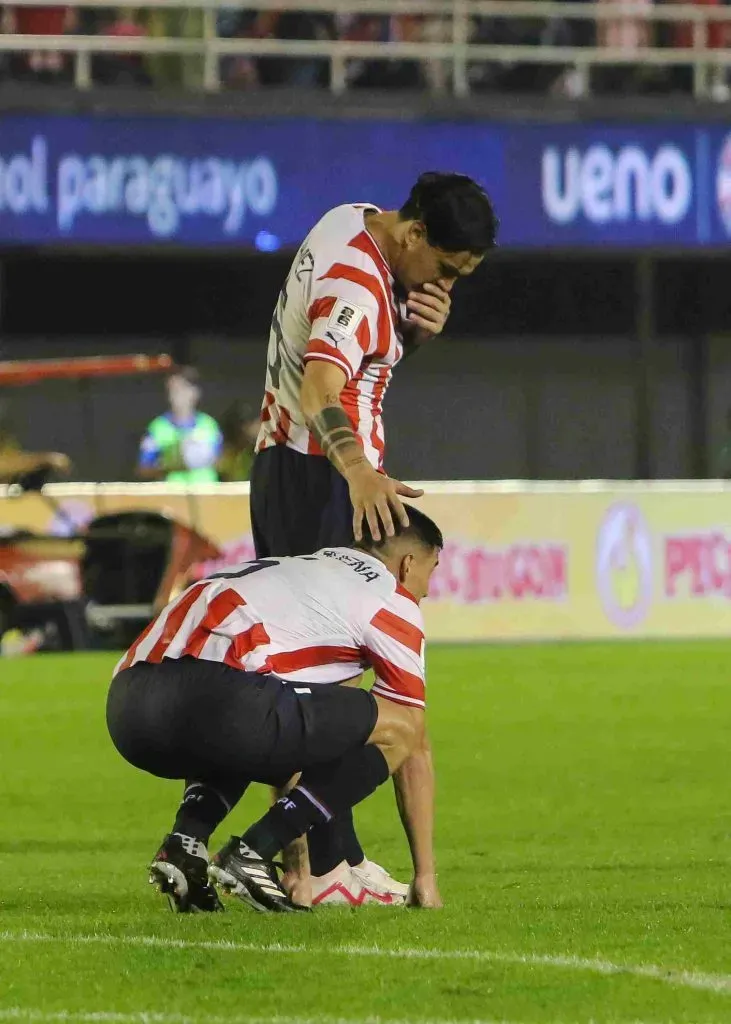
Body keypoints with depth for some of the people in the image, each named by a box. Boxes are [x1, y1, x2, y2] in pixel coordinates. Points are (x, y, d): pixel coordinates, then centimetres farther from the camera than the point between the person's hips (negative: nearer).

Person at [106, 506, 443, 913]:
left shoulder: (293, 568, 39)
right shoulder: (393, 599, 17)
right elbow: (416, 749, 20)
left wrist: (298, 867, 47)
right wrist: (426, 876, 28)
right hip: (218, 702, -8)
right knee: (397, 729, 9)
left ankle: (184, 841, 13)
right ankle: (251, 853, 0)